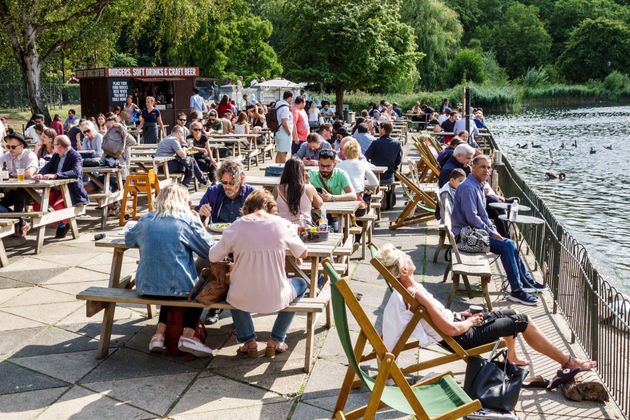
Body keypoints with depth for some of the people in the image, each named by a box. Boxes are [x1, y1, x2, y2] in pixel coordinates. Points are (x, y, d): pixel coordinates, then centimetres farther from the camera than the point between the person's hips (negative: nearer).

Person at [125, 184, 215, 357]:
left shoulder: (147, 219, 8)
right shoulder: (187, 220, -4)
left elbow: (128, 240, 24)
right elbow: (210, 249, -1)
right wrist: (198, 224, 12)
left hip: (146, 287, 4)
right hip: (179, 287, -4)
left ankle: (159, 333, 20)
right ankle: (188, 334, 9)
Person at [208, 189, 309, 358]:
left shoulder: (237, 226, -6)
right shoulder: (283, 224, -5)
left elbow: (213, 257, 1)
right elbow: (303, 253, 9)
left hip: (243, 299, 1)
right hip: (276, 299, -1)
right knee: (300, 283, 31)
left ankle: (248, 341, 26)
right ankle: (276, 340, 28)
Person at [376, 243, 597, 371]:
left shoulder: (406, 290, -2)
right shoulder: (417, 296, -32)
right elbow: (452, 330, -29)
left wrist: (459, 315, 8)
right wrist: (471, 321, -11)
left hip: (456, 325, 9)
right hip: (460, 339, -9)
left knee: (511, 315, 21)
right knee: (521, 321, 2)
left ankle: (512, 357, 41)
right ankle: (568, 362, 16)